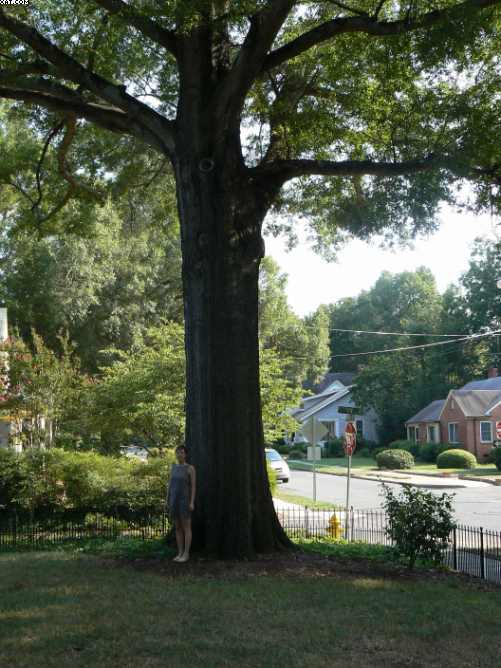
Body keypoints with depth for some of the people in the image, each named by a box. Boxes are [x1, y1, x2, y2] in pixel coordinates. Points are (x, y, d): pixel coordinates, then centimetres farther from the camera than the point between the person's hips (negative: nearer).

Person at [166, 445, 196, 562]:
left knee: (186, 528, -3)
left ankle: (186, 554, 3)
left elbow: (194, 486, -8)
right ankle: (180, 553, 15)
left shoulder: (190, 468, -6)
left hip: (185, 501, -6)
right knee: (177, 528, 8)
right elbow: (170, 485, 14)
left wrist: (192, 502, -15)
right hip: (174, 501, 6)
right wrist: (167, 501, 9)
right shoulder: (174, 467, 12)